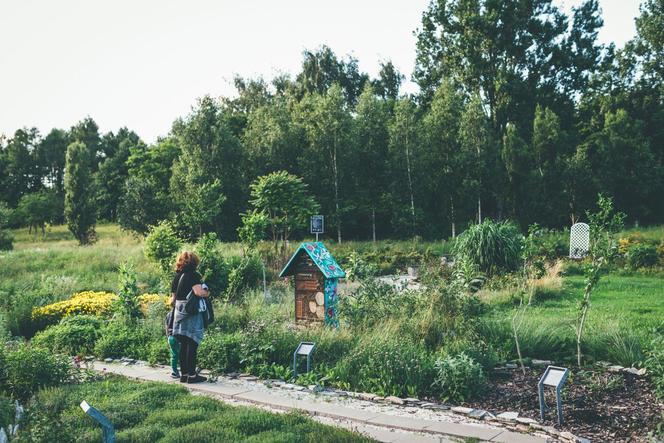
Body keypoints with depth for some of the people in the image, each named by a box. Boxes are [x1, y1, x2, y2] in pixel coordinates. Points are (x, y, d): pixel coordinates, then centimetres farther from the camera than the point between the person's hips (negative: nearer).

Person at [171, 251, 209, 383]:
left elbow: (173, 297, 16)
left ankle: (183, 373, 18)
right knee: (192, 343, -1)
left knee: (183, 344, 12)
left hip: (179, 311, 7)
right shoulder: (193, 275, -9)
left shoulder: (177, 276, 13)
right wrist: (207, 293, -4)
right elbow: (198, 292, -22)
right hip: (192, 312, -7)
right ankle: (192, 374, 2)